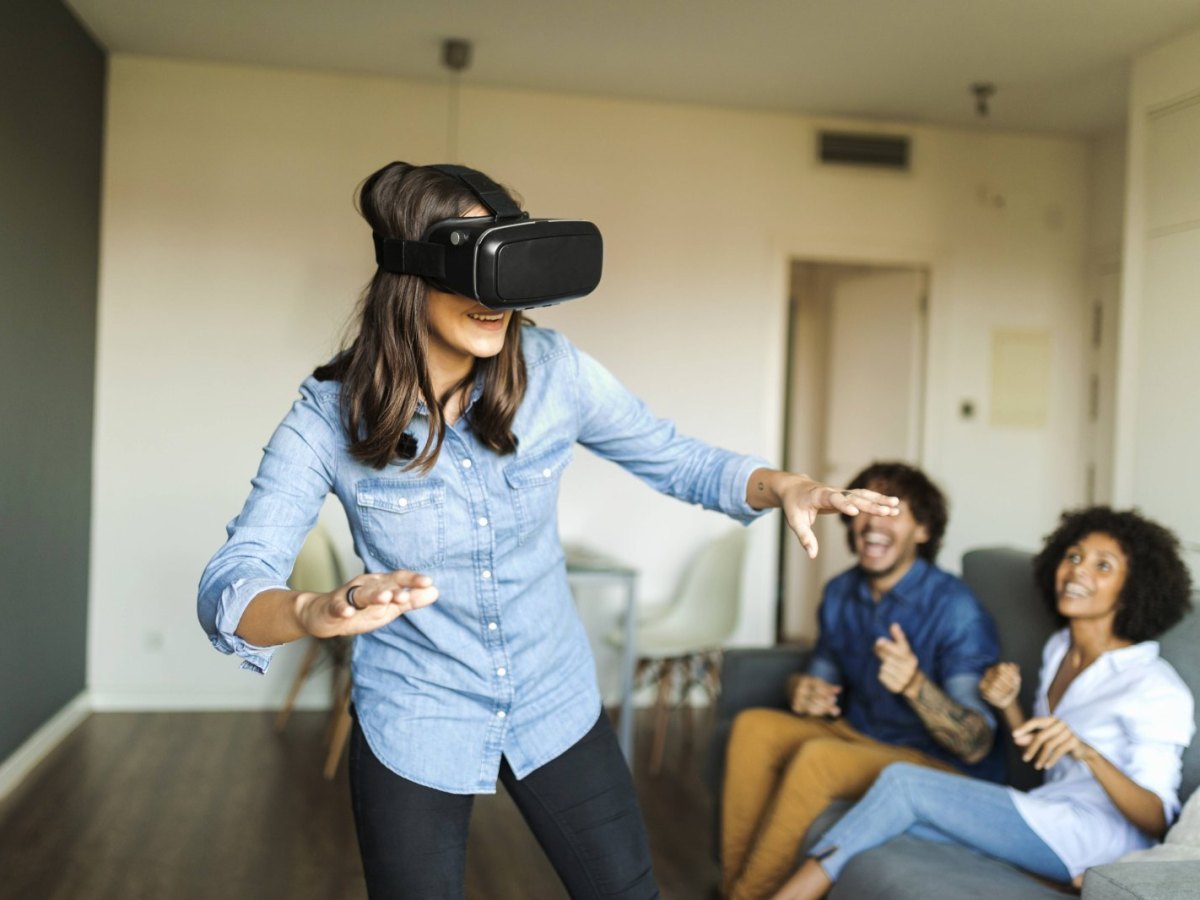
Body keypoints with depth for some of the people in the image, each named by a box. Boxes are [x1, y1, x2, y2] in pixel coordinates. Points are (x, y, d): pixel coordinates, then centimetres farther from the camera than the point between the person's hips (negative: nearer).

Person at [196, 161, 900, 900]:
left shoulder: (553, 371, -14)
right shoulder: (330, 418, -18)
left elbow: (677, 460, -2)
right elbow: (230, 584, -24)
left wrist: (783, 486, -22)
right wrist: (318, 612, -47)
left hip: (557, 705, 2)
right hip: (413, 731, -1)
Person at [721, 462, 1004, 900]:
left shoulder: (955, 609, -19)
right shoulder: (841, 593, 1)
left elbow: (976, 745, -23)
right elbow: (824, 675, 16)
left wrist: (915, 685, -41)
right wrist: (803, 688, -9)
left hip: (941, 765, -7)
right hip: (857, 735, 7)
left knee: (818, 757, -29)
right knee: (754, 726, -13)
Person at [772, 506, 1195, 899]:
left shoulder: (1153, 685, -10)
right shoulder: (1058, 649, 15)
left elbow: (1157, 819, -15)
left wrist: (1085, 752, -32)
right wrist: (1008, 705, 3)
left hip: (1103, 836, -7)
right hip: (1048, 820, 7)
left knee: (901, 782, -19)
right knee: (887, 833, -18)